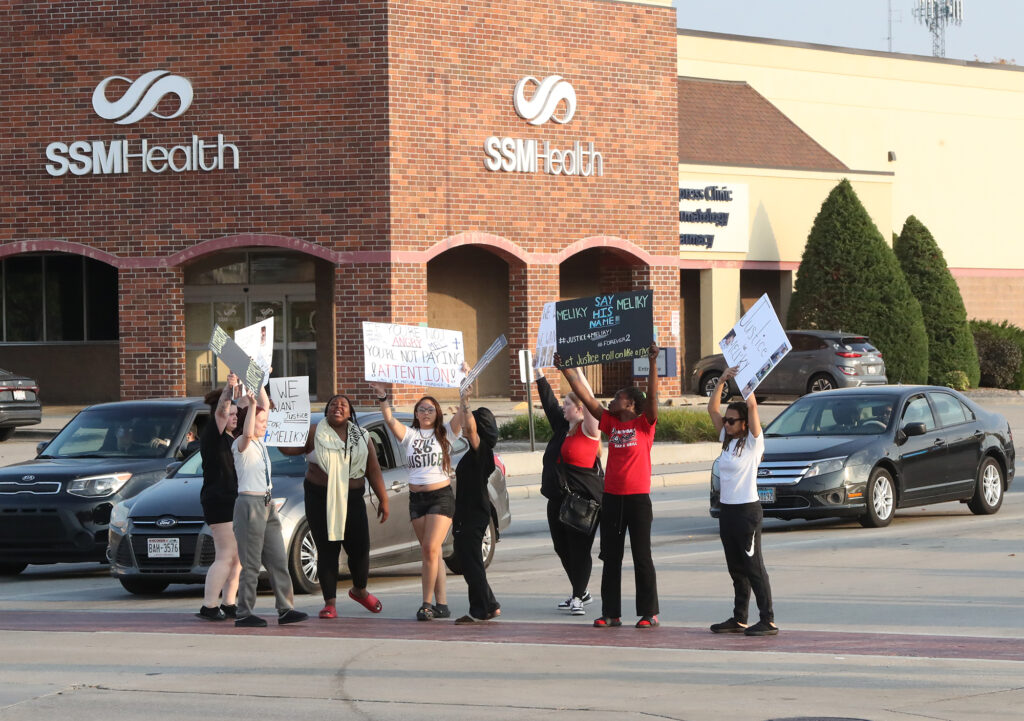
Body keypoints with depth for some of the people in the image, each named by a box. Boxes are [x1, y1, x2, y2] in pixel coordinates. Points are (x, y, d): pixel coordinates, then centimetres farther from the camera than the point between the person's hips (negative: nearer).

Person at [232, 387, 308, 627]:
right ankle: (244, 614, -2)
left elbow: (265, 406, 19)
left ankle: (285, 609, 8)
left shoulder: (260, 442, 13)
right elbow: (247, 433, -33)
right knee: (251, 563, -6)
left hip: (267, 506, 8)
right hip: (249, 504, -8)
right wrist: (251, 404, -36)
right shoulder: (241, 445, -8)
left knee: (278, 560, 6)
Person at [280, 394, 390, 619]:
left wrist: (383, 499, 7)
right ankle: (330, 602, 3)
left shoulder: (362, 437, 11)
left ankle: (360, 590, 29)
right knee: (328, 551, -3)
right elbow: (288, 448, -8)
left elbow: (373, 471, 11)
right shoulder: (314, 434, 3)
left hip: (352, 501, 2)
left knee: (359, 549, 1)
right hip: (320, 500, -2)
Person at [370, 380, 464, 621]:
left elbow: (463, 414, -9)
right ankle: (441, 604, 8)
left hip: (441, 496, -4)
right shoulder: (410, 435, 10)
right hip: (416, 499, 4)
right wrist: (382, 397, -20)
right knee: (430, 552, 5)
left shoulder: (445, 433, 4)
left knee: (431, 549, -15)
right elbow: (390, 420, -6)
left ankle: (427, 603, -12)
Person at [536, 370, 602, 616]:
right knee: (562, 548, 12)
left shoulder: (588, 429, -8)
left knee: (579, 549, -5)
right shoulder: (562, 426, 13)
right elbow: (549, 401, 21)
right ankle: (581, 593, 25)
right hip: (558, 498, 9)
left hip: (583, 499, -9)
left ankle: (578, 597, 1)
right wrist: (539, 375, 22)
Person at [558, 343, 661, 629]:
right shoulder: (611, 423, 11)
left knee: (642, 558, -1)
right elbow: (586, 397, 10)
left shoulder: (644, 424, -3)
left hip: (638, 498, -6)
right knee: (611, 558, 7)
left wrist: (653, 363, -27)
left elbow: (652, 396, -16)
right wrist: (566, 370, 7)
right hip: (611, 497, 6)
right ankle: (610, 613, 12)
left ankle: (649, 613, 4)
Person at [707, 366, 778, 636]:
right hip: (726, 510, 8)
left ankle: (768, 621, -8)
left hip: (747, 510, -8)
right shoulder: (727, 440, 11)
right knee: (736, 569, 11)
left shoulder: (753, 442, -8)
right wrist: (722, 380, 3)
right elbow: (712, 409, 11)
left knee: (753, 568, -8)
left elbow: (752, 406, -18)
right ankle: (739, 619, 16)